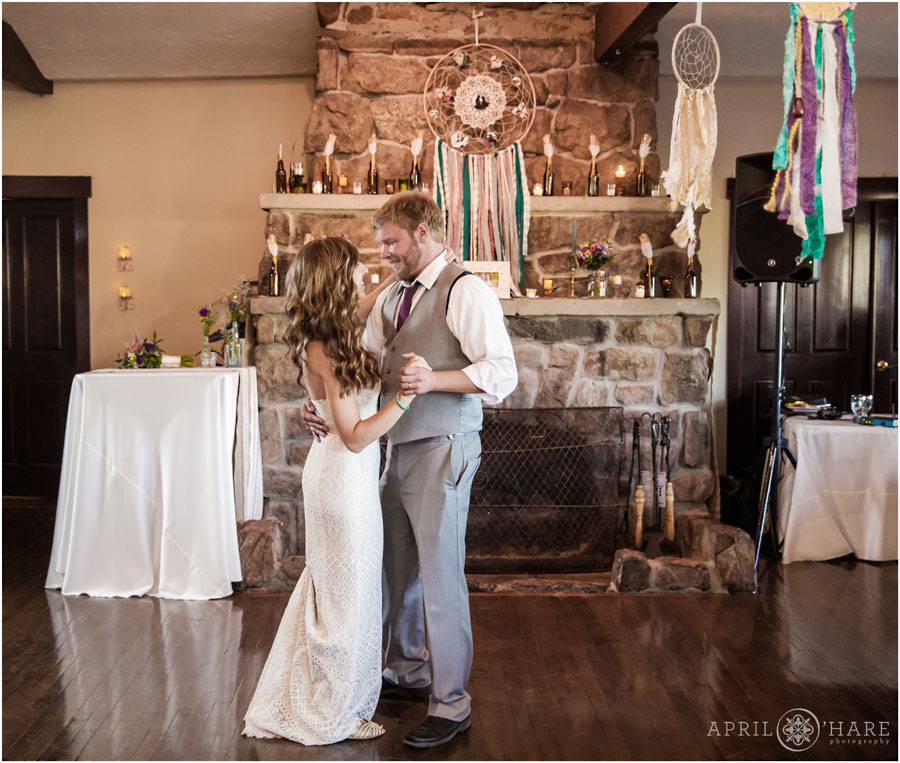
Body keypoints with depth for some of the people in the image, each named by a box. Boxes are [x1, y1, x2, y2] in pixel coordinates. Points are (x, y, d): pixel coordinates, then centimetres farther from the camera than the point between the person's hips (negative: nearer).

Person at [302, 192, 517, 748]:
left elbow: (503, 372, -19)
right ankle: (409, 673, 37)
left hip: (442, 451, -8)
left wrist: (433, 380, -29)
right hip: (399, 449, 8)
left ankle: (451, 703, 10)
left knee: (440, 575, -3)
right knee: (399, 569, 18)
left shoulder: (466, 291, -11)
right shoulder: (391, 297, 14)